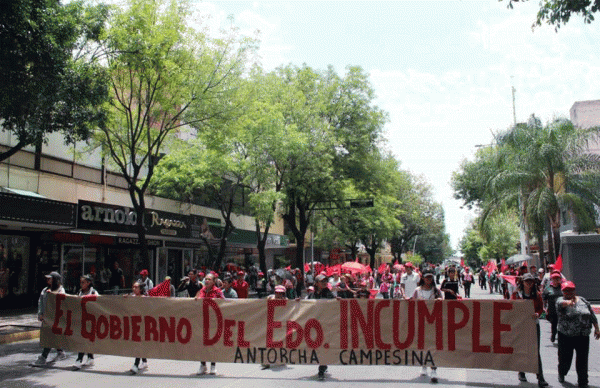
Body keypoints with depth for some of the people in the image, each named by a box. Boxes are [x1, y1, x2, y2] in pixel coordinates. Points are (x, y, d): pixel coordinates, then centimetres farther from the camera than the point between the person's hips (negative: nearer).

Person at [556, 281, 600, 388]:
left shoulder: (583, 301, 7)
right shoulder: (561, 300, -5)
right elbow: (561, 303, -30)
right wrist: (568, 302, -51)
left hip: (583, 336, 2)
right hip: (566, 336, -2)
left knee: (583, 359, 2)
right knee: (565, 358, 7)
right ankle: (561, 374, 36)